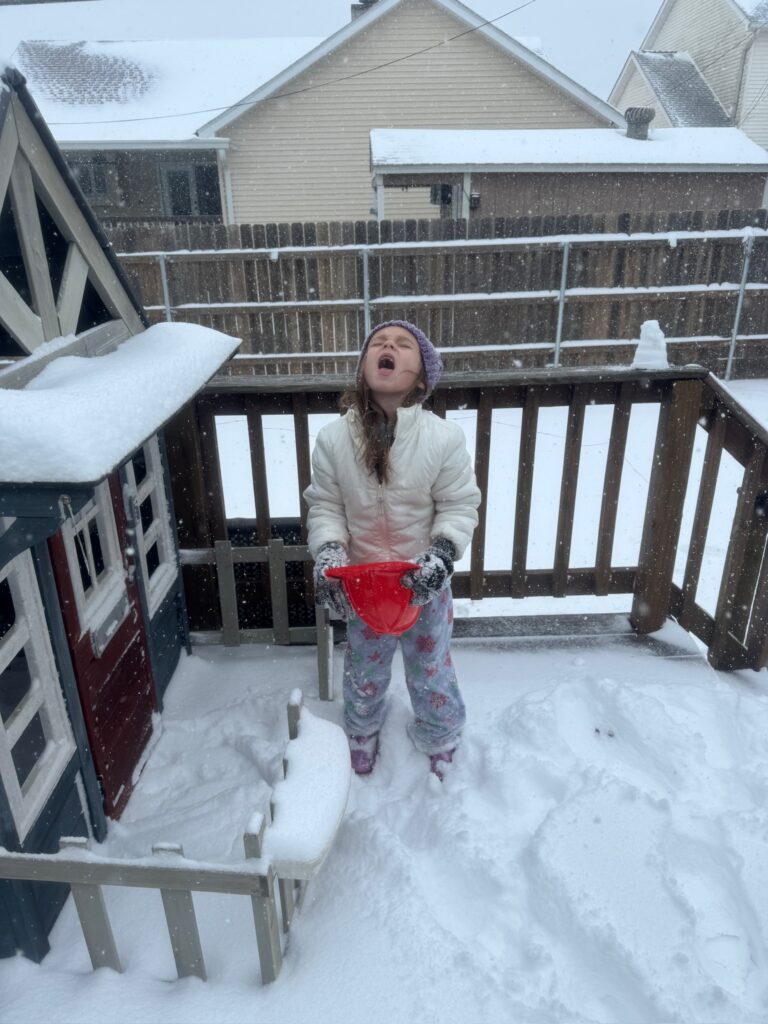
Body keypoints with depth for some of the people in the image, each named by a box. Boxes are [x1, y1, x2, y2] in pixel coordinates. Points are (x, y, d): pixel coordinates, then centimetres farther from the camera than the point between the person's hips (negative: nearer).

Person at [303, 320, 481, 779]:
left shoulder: (445, 437, -18)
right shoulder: (333, 439, -14)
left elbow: (459, 506, -10)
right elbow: (324, 506, -5)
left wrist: (442, 553, -25)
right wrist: (328, 553, -19)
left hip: (425, 584, -1)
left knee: (432, 672, 19)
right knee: (364, 672, 23)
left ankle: (441, 743, 48)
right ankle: (362, 733, 53)